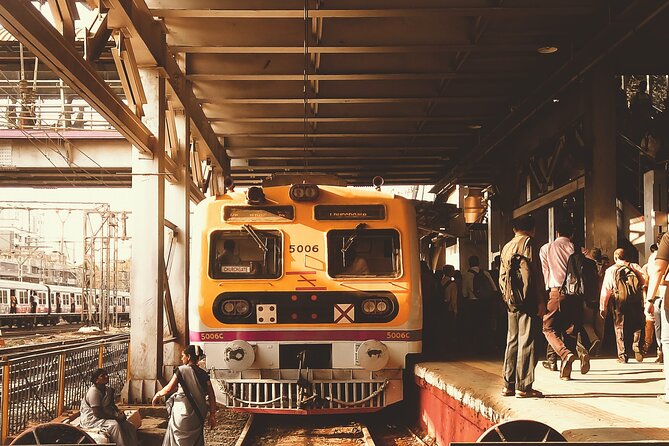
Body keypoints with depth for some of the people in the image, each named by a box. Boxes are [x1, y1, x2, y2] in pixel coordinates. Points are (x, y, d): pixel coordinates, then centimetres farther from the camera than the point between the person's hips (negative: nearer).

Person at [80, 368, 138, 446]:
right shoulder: (93, 392, -21)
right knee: (114, 425, -34)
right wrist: (116, 417, -21)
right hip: (91, 419, -9)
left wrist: (119, 412, -1)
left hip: (105, 417, 9)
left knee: (130, 427, -5)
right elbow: (97, 413, -25)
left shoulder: (108, 390, 7)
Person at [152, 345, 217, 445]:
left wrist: (158, 395, 10)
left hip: (183, 412, -4)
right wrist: (212, 414, 6)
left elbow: (168, 389, -9)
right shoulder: (203, 374, 5)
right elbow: (211, 395, 2)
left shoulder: (181, 370, -7)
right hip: (199, 414, 4)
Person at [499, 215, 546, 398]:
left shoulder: (506, 247, 18)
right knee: (527, 342, -6)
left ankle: (509, 384, 13)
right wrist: (541, 300, -13)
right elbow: (535, 273, -13)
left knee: (513, 340, 12)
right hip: (528, 300, -8)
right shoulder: (528, 242, -5)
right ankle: (523, 387, -7)